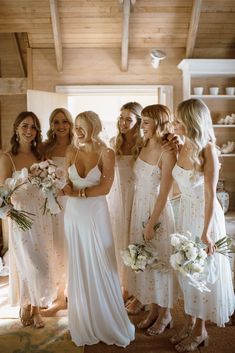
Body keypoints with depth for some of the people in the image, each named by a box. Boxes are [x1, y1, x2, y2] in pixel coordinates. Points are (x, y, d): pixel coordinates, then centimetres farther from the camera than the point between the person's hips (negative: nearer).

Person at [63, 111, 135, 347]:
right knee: (78, 266, 12)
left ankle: (107, 321, 24)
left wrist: (78, 192, -12)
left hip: (96, 214, -3)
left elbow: (105, 188, -13)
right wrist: (66, 189, -16)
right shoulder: (71, 153, 4)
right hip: (74, 214, 4)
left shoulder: (106, 153, -7)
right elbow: (67, 185, 5)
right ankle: (84, 322, 29)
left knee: (100, 266, 4)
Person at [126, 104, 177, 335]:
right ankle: (153, 309, 34)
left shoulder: (167, 153, -16)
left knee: (158, 262, 8)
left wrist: (151, 224, -15)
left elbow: (164, 193, -17)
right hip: (139, 208, 7)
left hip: (157, 211, -7)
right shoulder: (144, 146, 5)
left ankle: (165, 314, 29)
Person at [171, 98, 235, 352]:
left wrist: (205, 232, -21)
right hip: (186, 214, 7)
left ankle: (200, 330, 28)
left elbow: (210, 195, -20)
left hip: (206, 216, -7)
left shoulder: (207, 151, -20)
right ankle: (190, 322, 35)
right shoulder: (181, 148, 0)